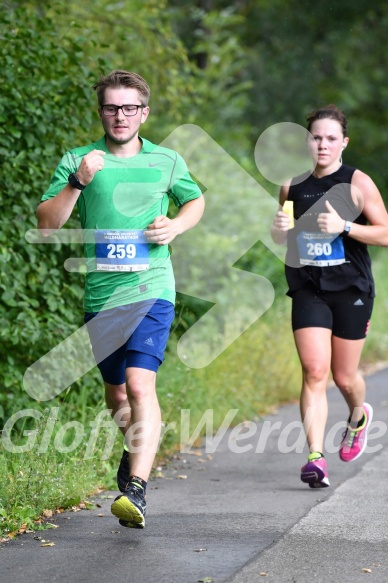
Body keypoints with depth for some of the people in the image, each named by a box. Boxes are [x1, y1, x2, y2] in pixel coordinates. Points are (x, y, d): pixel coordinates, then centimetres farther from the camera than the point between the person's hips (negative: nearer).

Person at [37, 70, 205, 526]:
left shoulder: (167, 161, 6)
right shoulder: (77, 161, 3)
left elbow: (196, 201, 23)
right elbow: (46, 224, -3)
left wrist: (176, 225, 2)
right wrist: (77, 182, -17)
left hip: (151, 290, -2)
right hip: (101, 296, 2)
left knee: (140, 385, -19)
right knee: (116, 391, 15)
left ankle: (136, 489, -24)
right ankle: (138, 446, 46)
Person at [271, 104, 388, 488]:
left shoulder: (357, 183, -3)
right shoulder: (292, 186, 7)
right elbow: (281, 237, 21)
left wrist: (344, 226, -19)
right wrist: (279, 229, -3)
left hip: (351, 290, -2)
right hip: (308, 292, 2)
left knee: (344, 377, 9)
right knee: (314, 372, -13)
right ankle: (315, 457, -16)